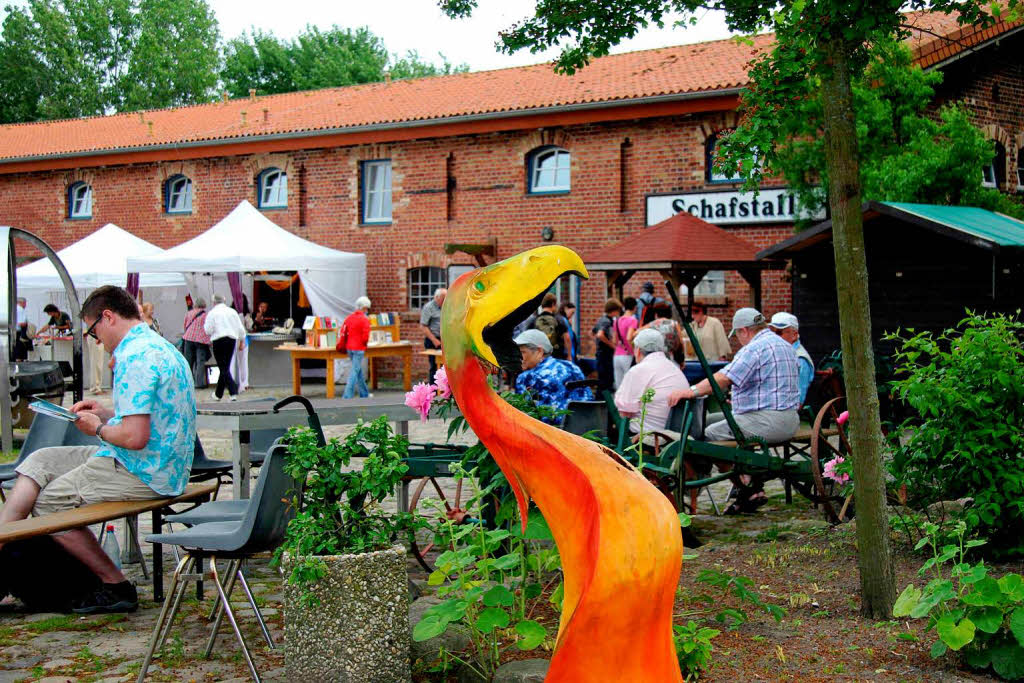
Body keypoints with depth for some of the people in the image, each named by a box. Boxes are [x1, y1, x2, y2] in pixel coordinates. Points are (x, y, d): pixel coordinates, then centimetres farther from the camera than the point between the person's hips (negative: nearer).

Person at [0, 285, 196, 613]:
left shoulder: (135, 358, -21)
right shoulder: (158, 346, 13)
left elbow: (135, 437, -27)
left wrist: (99, 429, -8)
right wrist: (104, 414, 13)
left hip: (144, 473, -11)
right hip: (160, 466, 11)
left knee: (48, 501, 4)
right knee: (38, 462, 13)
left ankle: (116, 586, 7)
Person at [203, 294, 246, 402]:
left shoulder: (212, 313, -4)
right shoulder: (233, 312, 9)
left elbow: (208, 330, -6)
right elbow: (241, 329, 8)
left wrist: (204, 325, 14)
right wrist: (242, 341, 17)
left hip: (219, 341, -5)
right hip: (232, 340, 5)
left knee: (223, 369, -3)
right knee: (225, 367, 14)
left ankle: (233, 392, -19)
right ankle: (218, 394, 23)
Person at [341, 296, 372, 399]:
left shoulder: (349, 317, 6)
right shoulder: (365, 320, -11)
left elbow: (343, 333, 5)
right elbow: (365, 337, -15)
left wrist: (345, 345, 15)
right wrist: (365, 344, 5)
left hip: (349, 348, 7)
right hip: (359, 348, -7)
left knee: (359, 370, 18)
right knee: (355, 371, -4)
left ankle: (364, 393, 27)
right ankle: (347, 396, -10)